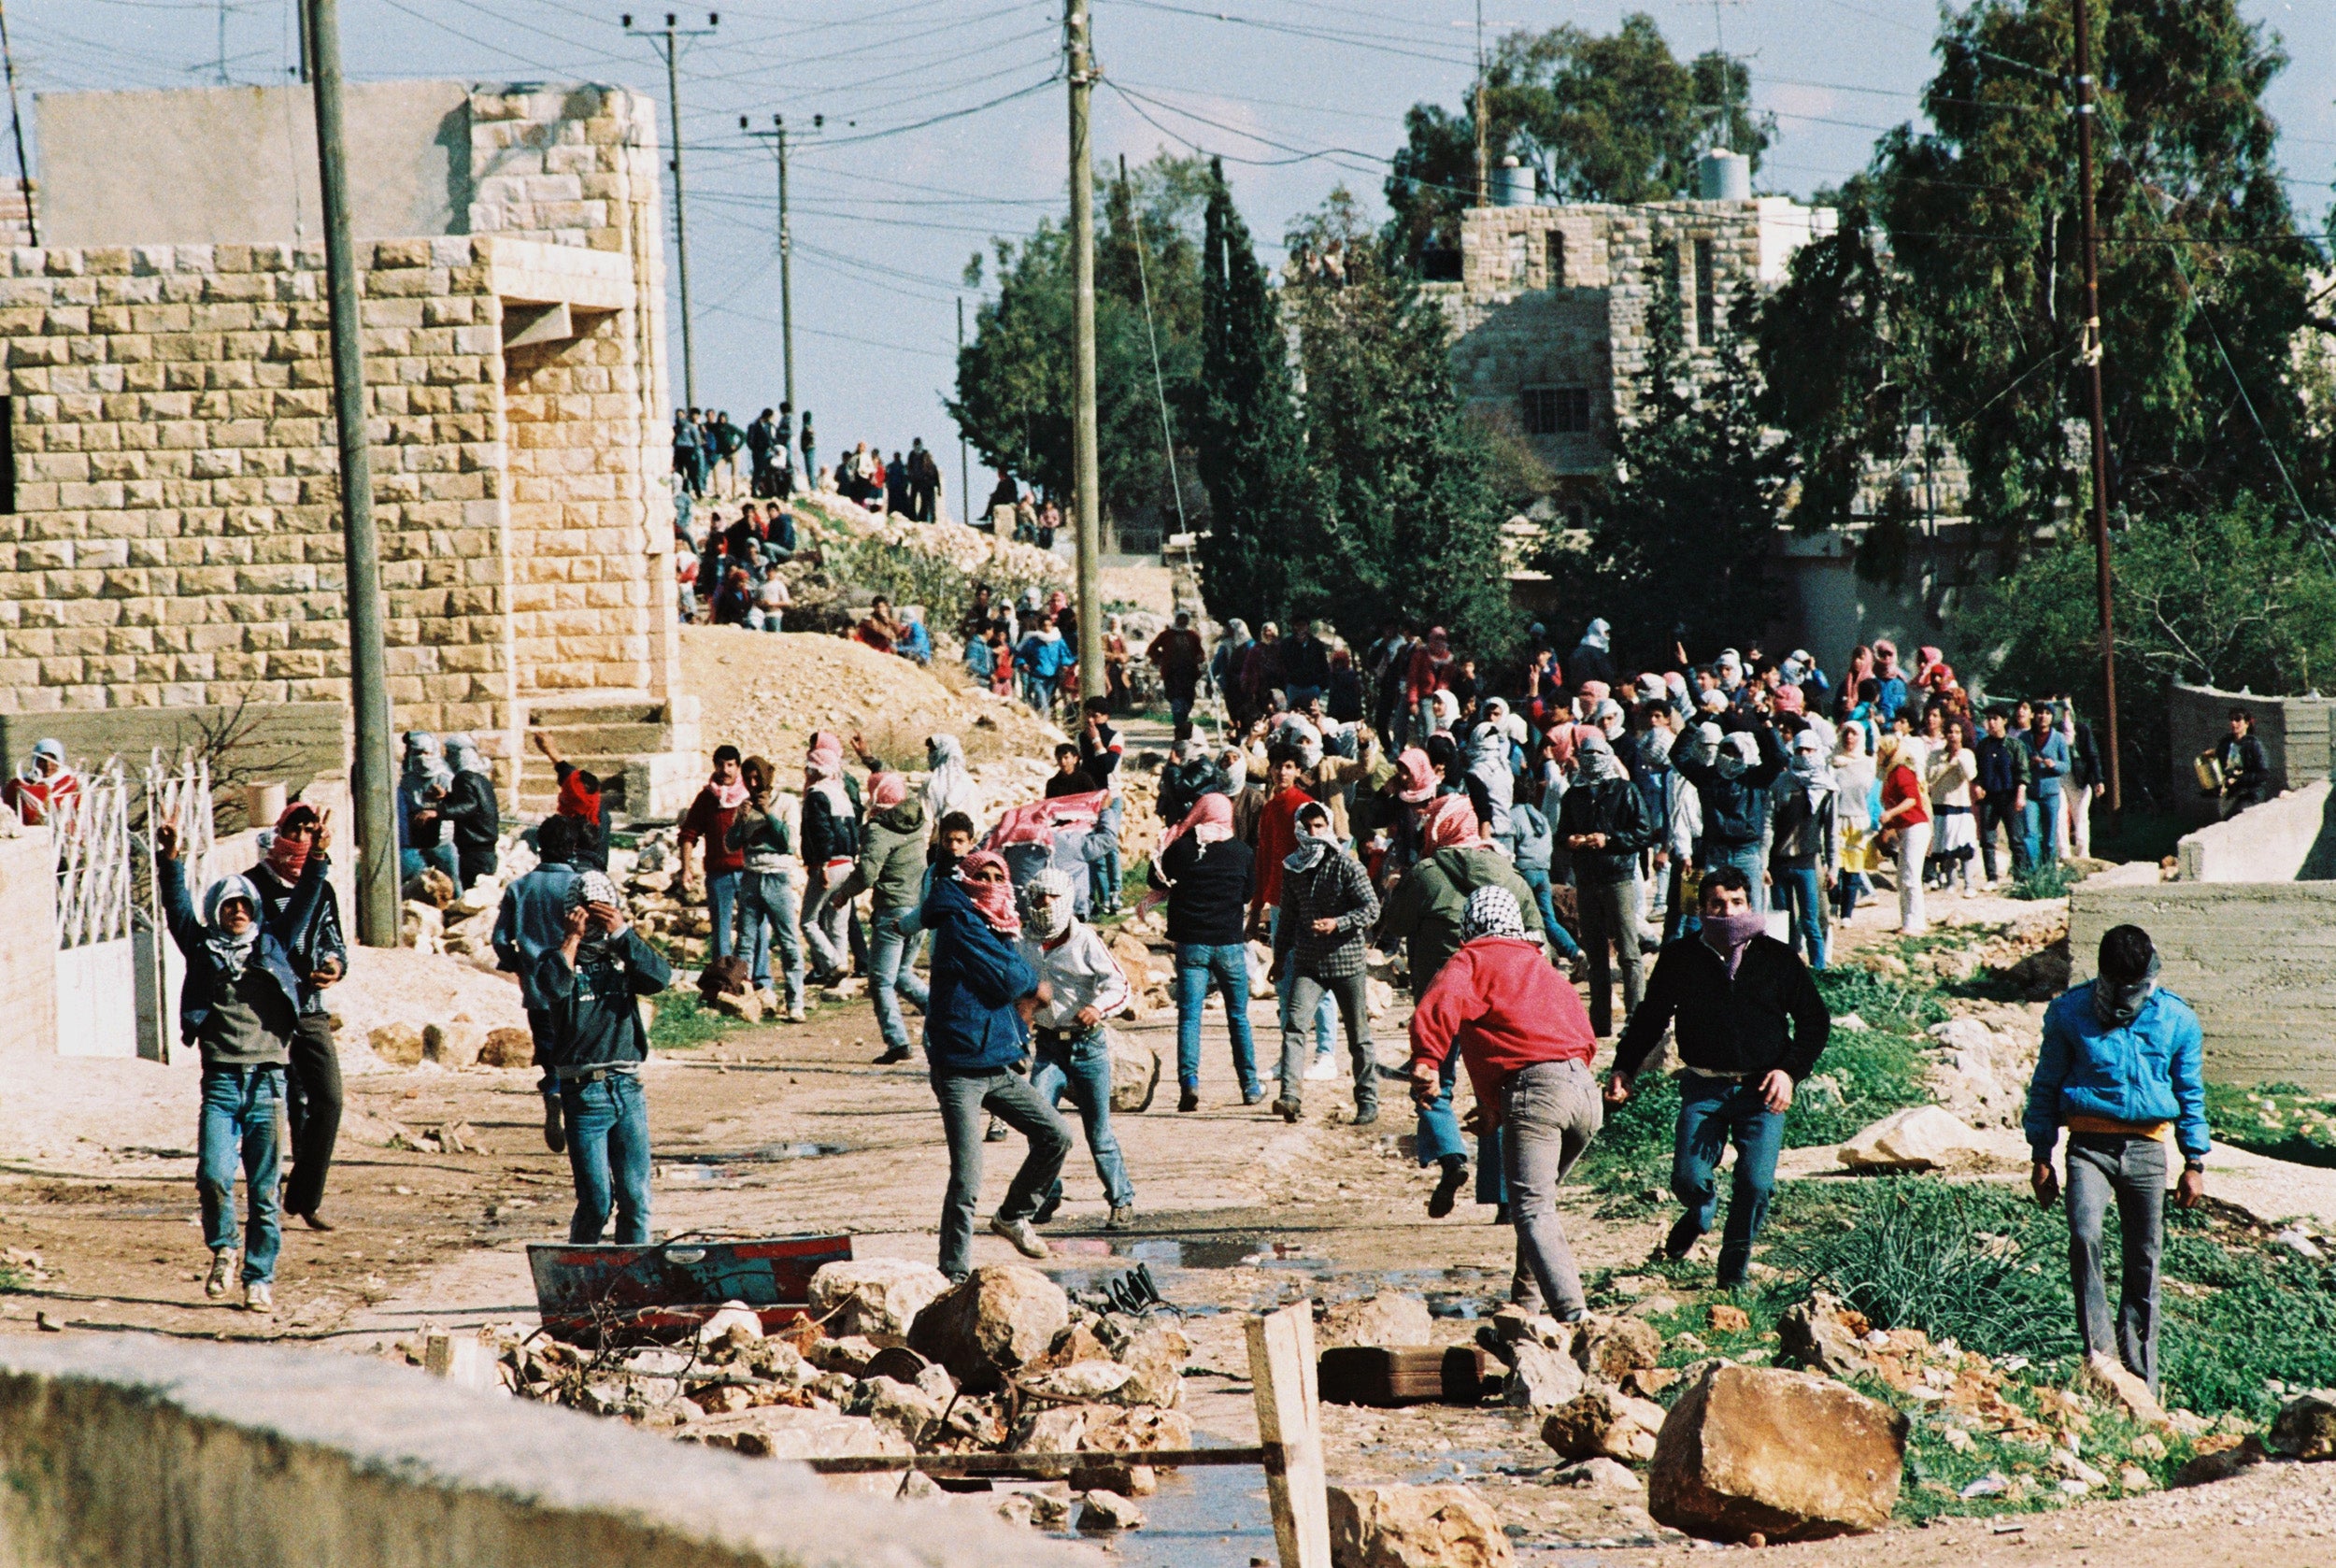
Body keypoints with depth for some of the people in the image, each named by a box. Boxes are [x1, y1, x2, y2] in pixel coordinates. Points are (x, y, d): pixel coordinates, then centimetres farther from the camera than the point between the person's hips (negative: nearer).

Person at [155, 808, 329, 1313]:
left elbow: (302, 906, 9)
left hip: (267, 1080, 1)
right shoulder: (202, 949, 9)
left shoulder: (271, 946, 13)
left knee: (263, 1190, 2)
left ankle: (259, 1278, 10)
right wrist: (170, 860, -12)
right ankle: (222, 1248, 13)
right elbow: (177, 907, 0)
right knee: (213, 1176, -14)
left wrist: (318, 859, -3)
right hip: (221, 1080, -1)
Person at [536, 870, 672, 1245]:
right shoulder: (559, 960, 3)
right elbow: (554, 988, -21)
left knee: (635, 1198, 1)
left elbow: (660, 978, -8)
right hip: (584, 1091, -3)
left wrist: (622, 932, -11)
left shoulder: (624, 957, 12)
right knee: (596, 1202, -4)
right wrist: (571, 940, -10)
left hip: (628, 1089, 3)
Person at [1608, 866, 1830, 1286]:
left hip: (1761, 1089, -1)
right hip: (1703, 1088, 1)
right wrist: (1624, 1070, 2)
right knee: (1688, 1179, -9)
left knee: (1756, 1184, -11)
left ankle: (1734, 1264, 15)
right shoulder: (1680, 958, 3)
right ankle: (1701, 1211, 31)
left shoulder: (1778, 959, 2)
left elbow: (1815, 1019, 9)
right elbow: (1650, 1017, 14)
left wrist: (1790, 1071, -5)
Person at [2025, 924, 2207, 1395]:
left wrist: (2194, 1164, 10)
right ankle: (2098, 1346, -21)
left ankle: (2141, 1383, 11)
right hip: (2090, 1143, -1)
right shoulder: (2070, 1013, 0)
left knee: (2144, 1267, 3)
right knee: (2084, 1234, -27)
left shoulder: (2176, 1020, 4)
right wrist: (2041, 1158, 4)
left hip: (2146, 1148, 1)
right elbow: (2046, 1088, 7)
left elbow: (2190, 1096, 13)